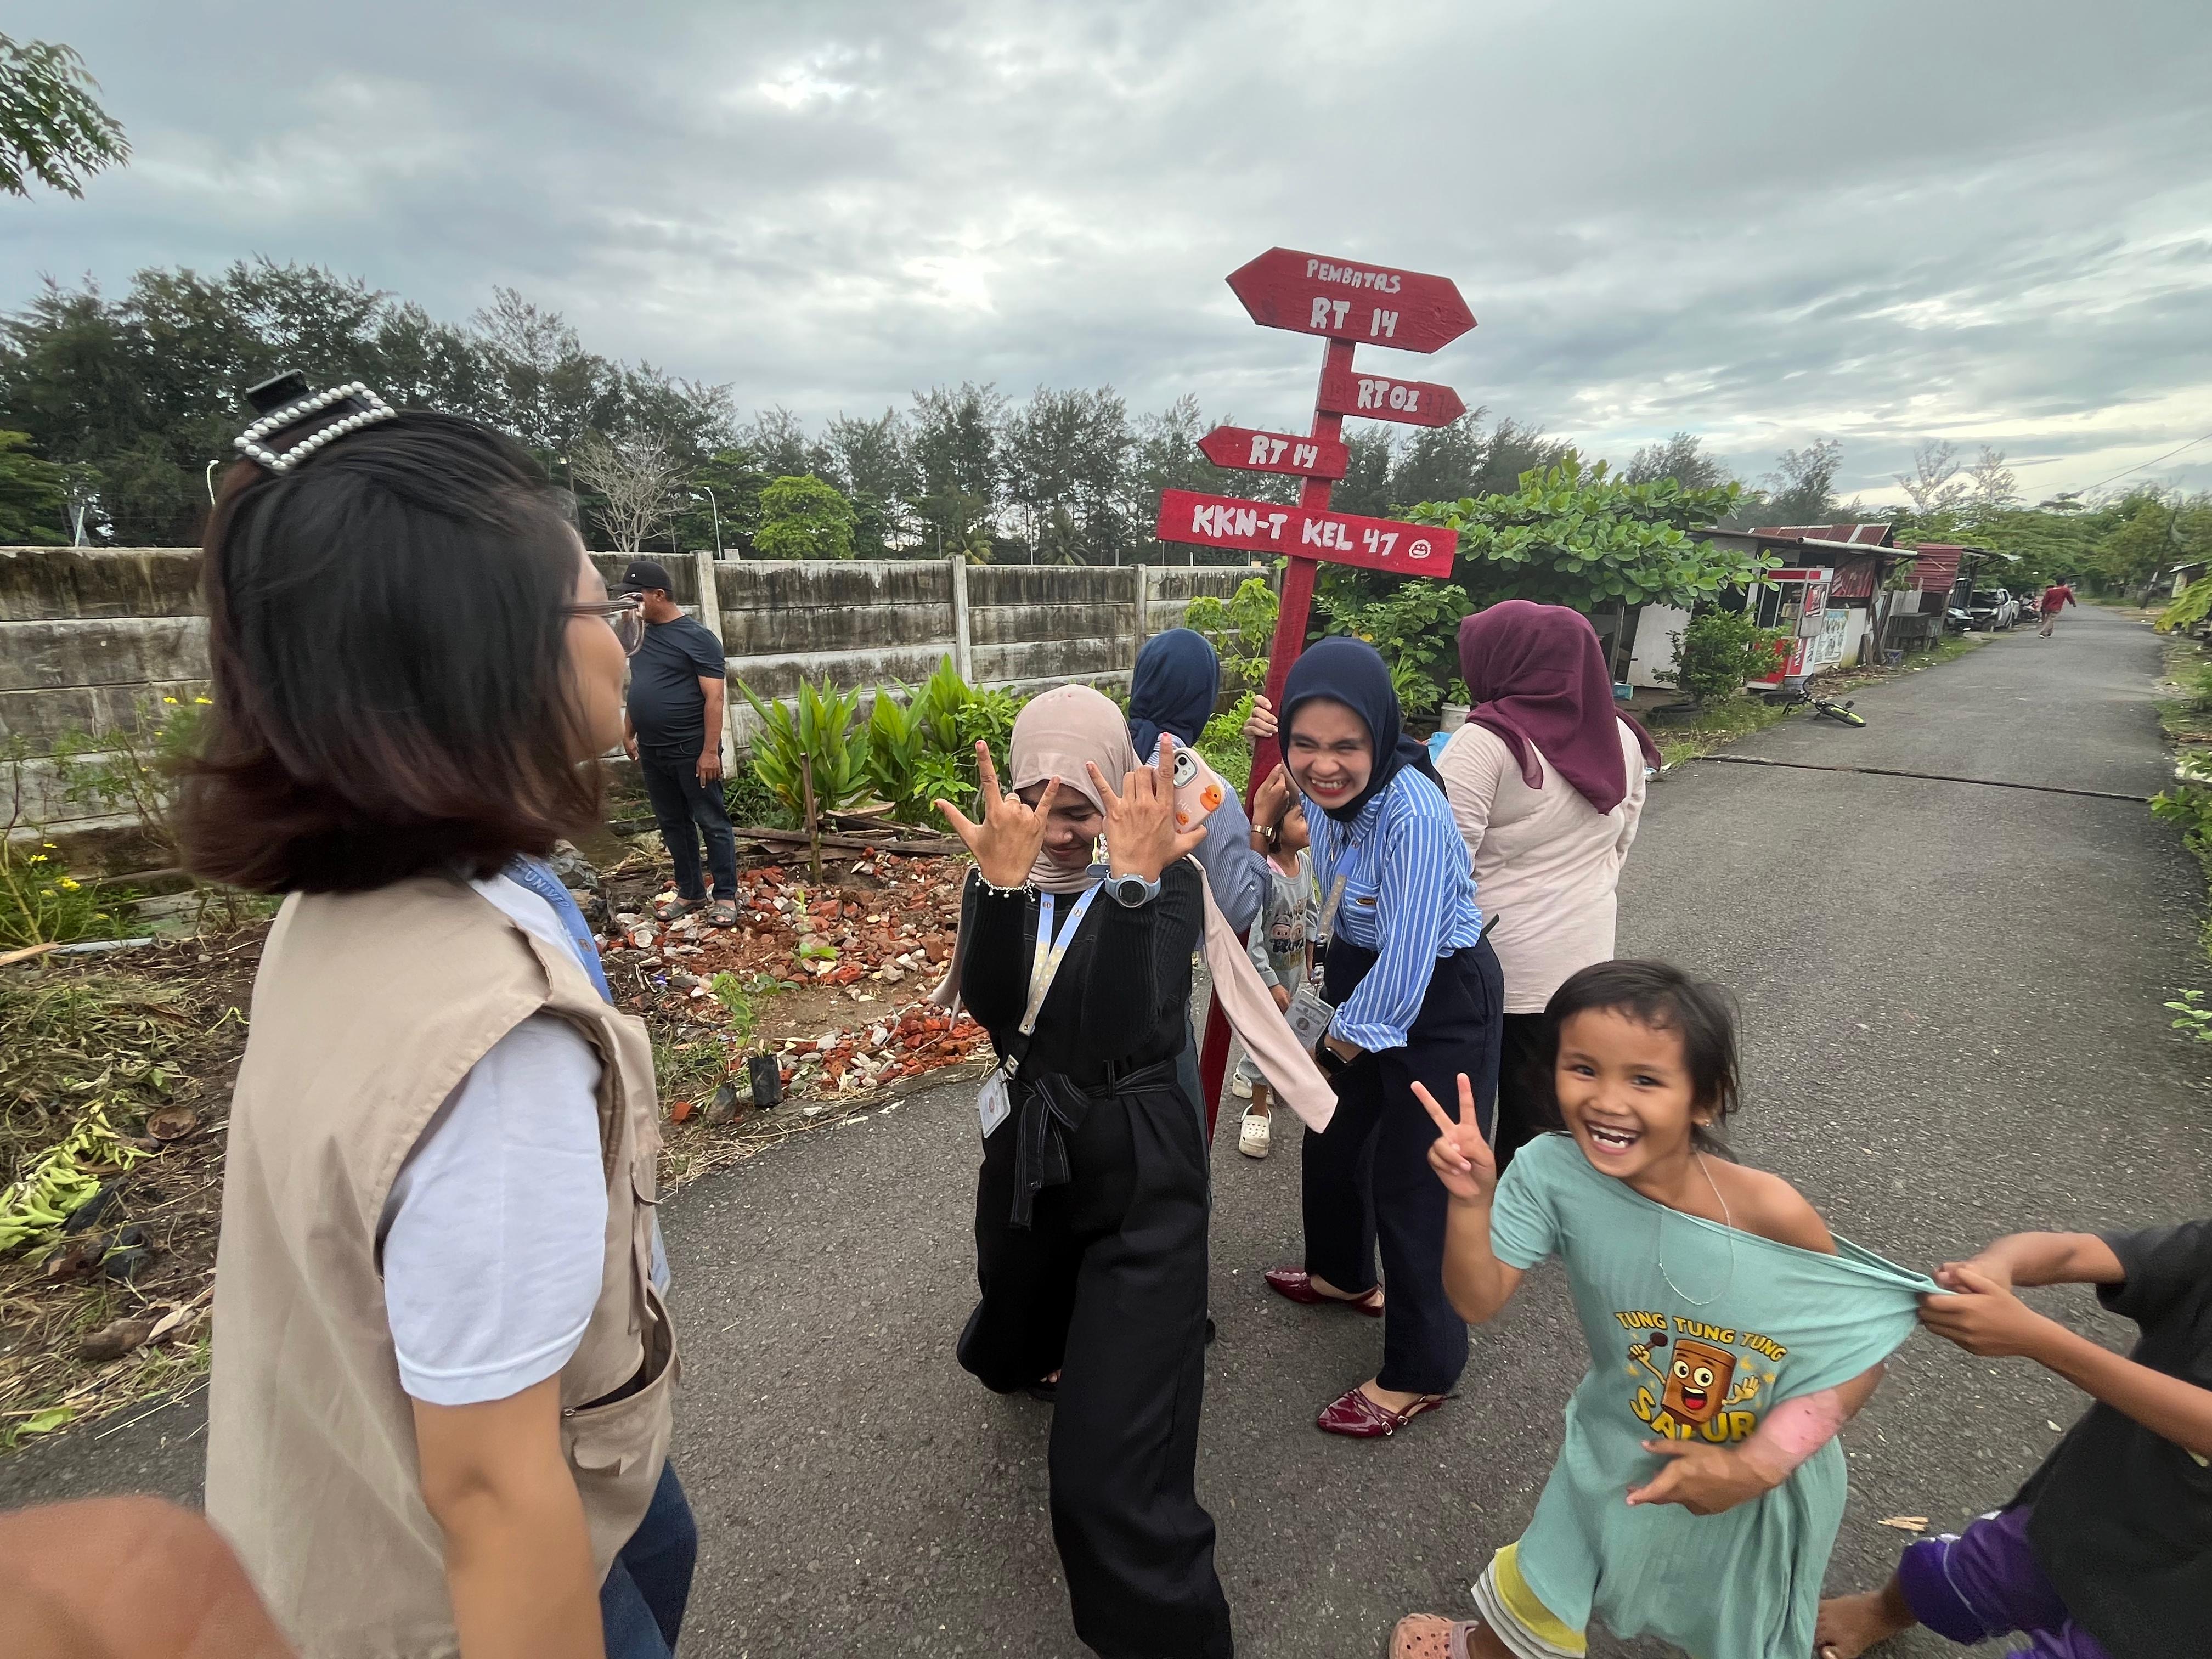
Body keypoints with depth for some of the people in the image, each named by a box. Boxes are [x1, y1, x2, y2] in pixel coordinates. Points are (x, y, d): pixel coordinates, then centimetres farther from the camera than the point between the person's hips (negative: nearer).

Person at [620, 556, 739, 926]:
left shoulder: (696, 638, -11)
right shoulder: (641, 635, 10)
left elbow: (714, 697, -15)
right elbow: (637, 688, 20)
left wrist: (710, 751, -20)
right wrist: (628, 734, 17)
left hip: (691, 750, -7)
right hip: (652, 751, 8)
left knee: (712, 823, 1)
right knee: (673, 824, 14)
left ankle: (726, 896, 10)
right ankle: (690, 892, 26)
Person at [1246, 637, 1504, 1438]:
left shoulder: (1414, 817, -33)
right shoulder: (1320, 787, -10)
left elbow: (1406, 959, -28)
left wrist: (1352, 1034, -14)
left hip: (1439, 1003, -8)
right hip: (1361, 981, 8)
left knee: (1412, 1181, 3)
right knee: (1332, 1138, 23)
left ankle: (1420, 1374, 26)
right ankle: (1345, 1273, 51)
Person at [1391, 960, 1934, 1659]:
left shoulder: (1768, 1213, -33)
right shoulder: (1552, 1172, -29)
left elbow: (1861, 1345, -18)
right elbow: (1479, 1302, -24)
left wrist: (1757, 1463, -22)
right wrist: (1472, 1201, -42)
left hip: (1762, 1470, 0)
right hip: (1619, 1449, 1)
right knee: (1545, 1587, 24)